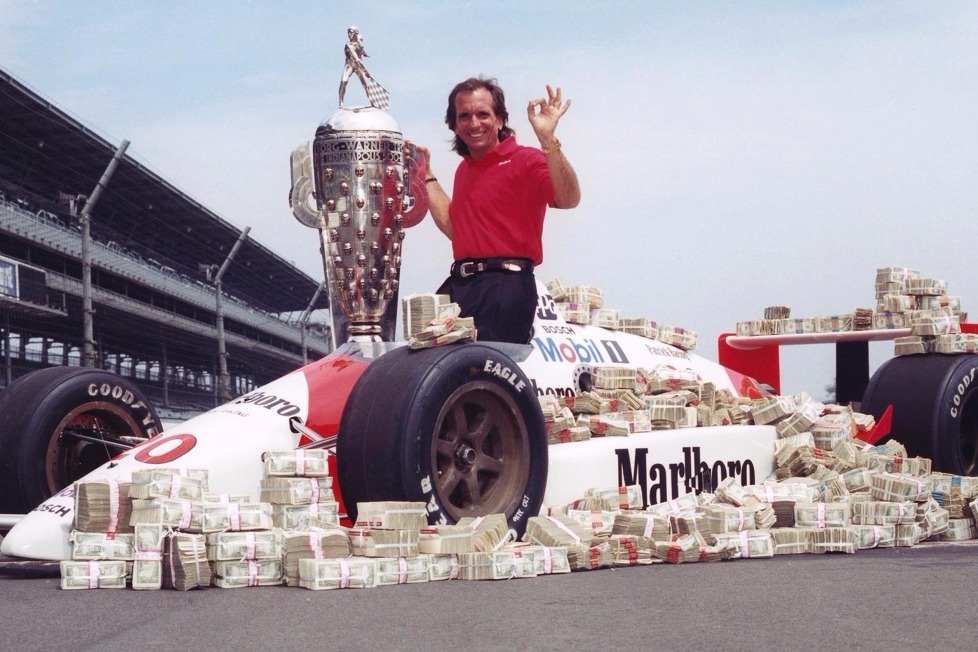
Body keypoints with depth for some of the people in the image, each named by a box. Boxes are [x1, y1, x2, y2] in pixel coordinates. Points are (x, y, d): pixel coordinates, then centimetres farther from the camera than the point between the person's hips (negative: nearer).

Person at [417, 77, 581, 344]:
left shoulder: (524, 160, -6)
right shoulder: (464, 168, 20)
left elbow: (568, 199, -22)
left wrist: (547, 139, -31)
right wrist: (426, 174, 29)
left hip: (505, 287, -7)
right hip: (458, 284, 8)